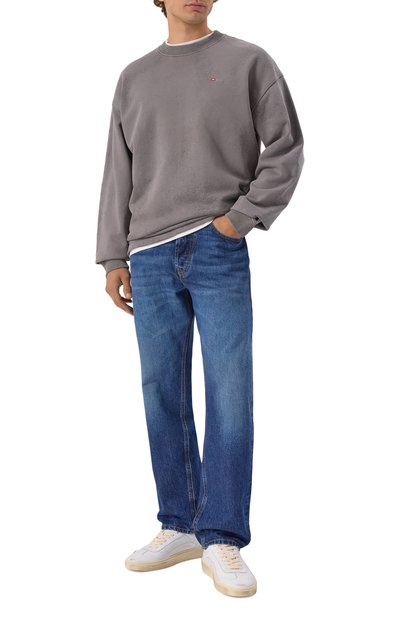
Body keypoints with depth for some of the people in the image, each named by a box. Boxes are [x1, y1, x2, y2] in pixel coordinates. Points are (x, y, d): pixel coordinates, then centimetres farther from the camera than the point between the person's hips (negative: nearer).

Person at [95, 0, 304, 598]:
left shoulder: (249, 61, 7)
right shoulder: (134, 77, 17)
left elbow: (286, 149, 3)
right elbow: (119, 175, 14)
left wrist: (242, 217, -8)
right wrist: (114, 258, 7)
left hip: (219, 254, -3)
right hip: (150, 258, 3)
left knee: (230, 392, -7)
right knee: (163, 392, 3)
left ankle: (222, 539, 0)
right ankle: (179, 527, 13)